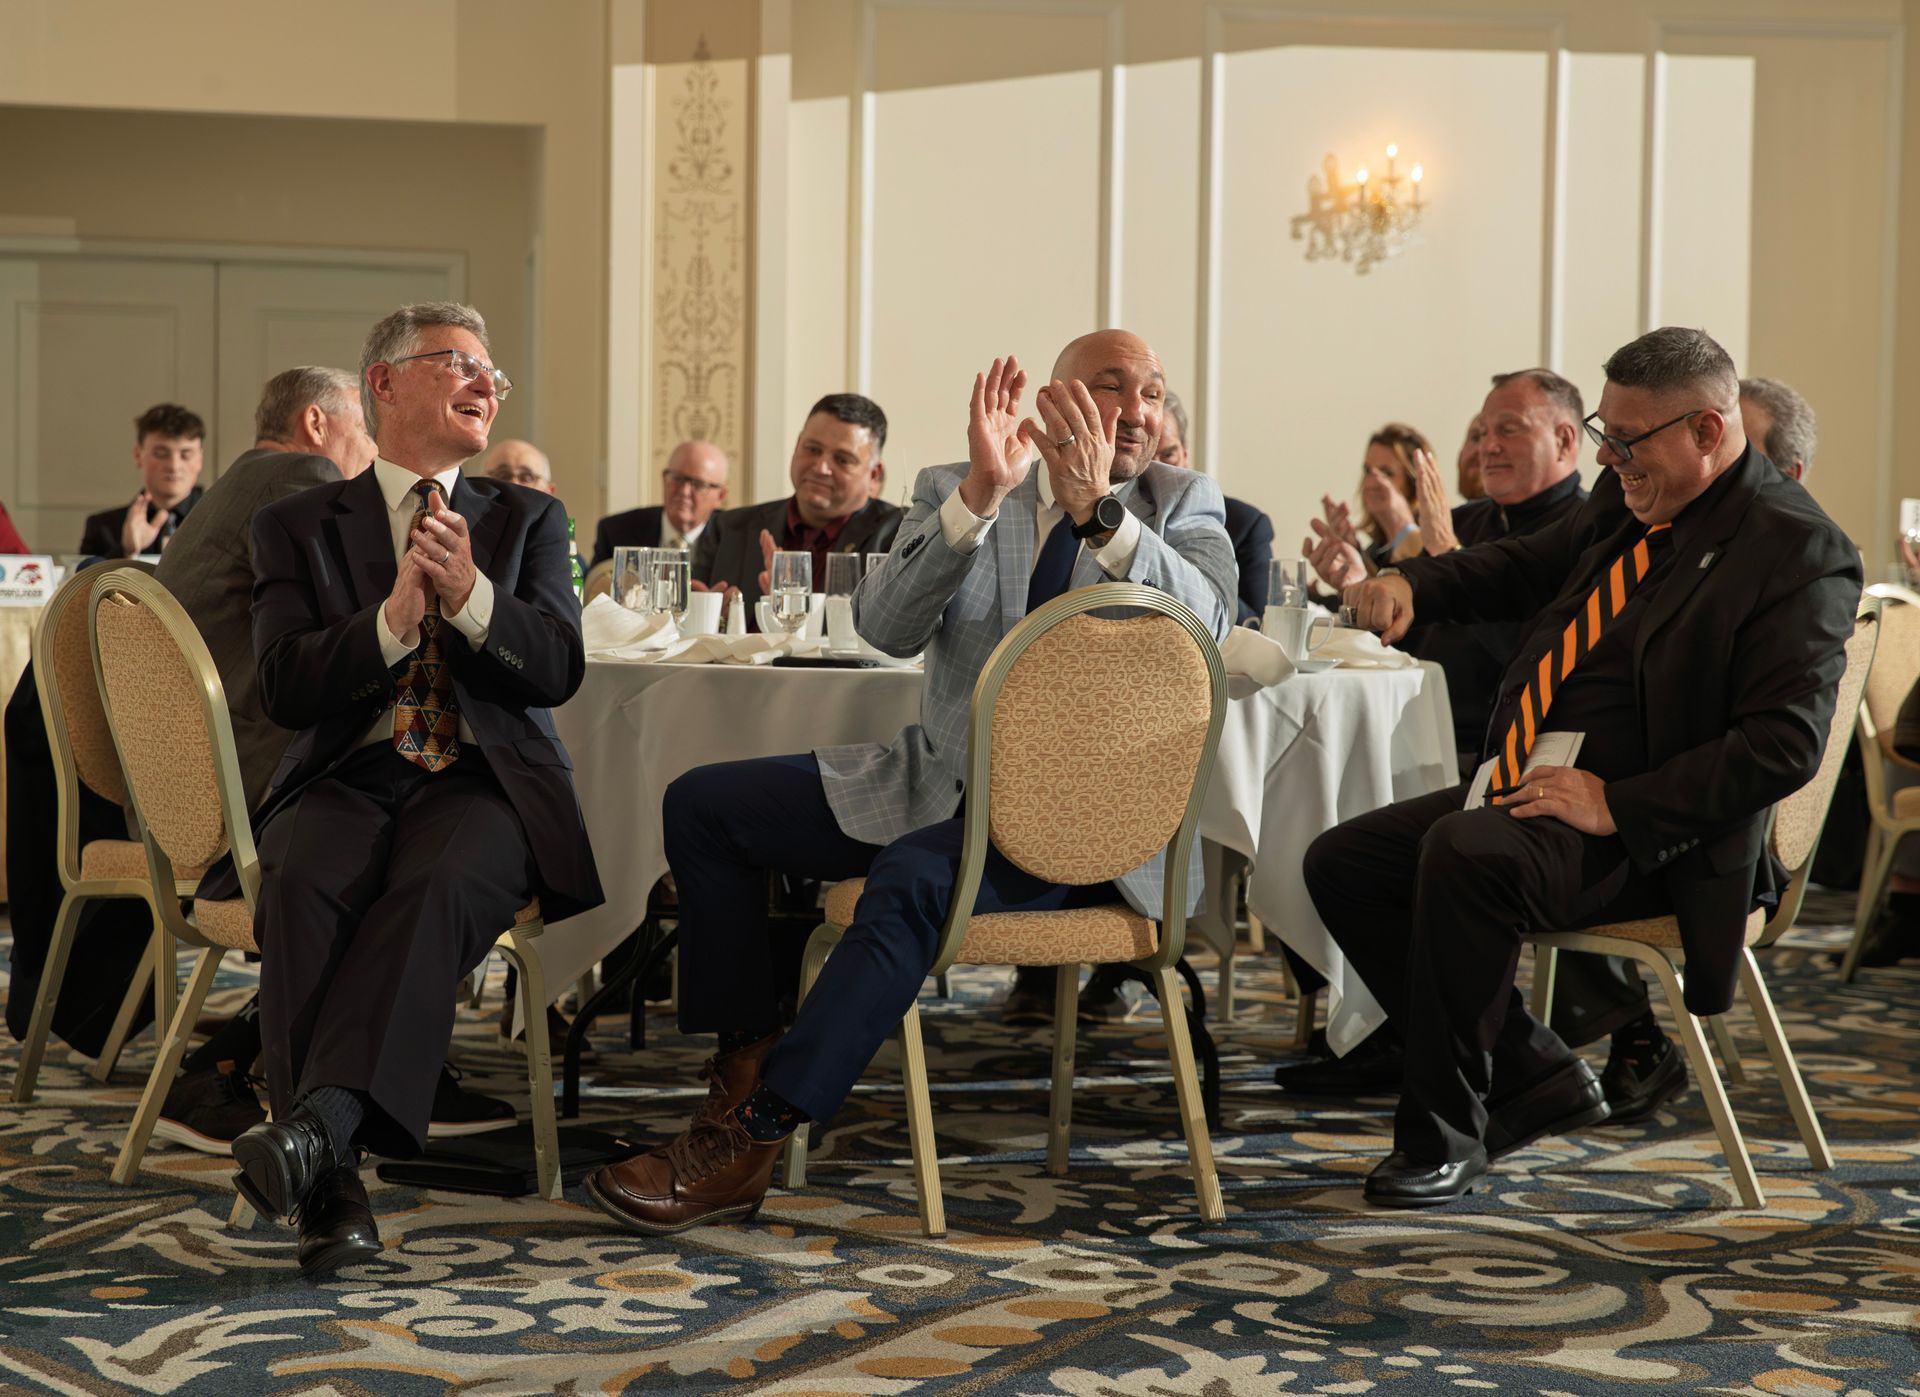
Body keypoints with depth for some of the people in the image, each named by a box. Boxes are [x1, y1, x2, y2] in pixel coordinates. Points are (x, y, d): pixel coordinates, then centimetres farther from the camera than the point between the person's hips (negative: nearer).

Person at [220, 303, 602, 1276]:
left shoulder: (528, 521, 18)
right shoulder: (298, 527, 14)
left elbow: (558, 669, 2)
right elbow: (285, 691, 0)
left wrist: (470, 595, -15)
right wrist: (394, 619, -15)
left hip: (483, 783, 0)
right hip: (347, 780, 0)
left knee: (441, 884, -35)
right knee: (303, 884, -34)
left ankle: (321, 1119, -50)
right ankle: (332, 1189, -40)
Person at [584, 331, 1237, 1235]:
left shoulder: (1184, 504, 6)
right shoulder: (953, 493, 8)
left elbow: (1209, 625, -15)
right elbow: (885, 628, -10)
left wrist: (1096, 510, -27)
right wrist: (981, 494, -22)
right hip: (940, 781, 5)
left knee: (912, 876, -34)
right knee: (702, 803, -3)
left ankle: (751, 1138, -29)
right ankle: (747, 1062, 2)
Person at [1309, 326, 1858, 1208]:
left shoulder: (1800, 550, -14)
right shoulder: (1629, 503, 11)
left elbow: (1785, 745, -21)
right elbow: (1530, 567, 29)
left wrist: (1617, 806, -26)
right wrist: (1412, 584, 9)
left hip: (1646, 837, -9)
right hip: (1532, 791, 9)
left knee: (1464, 855, -34)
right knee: (1340, 866, 0)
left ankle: (1446, 1136, -19)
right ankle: (1532, 1075, 6)